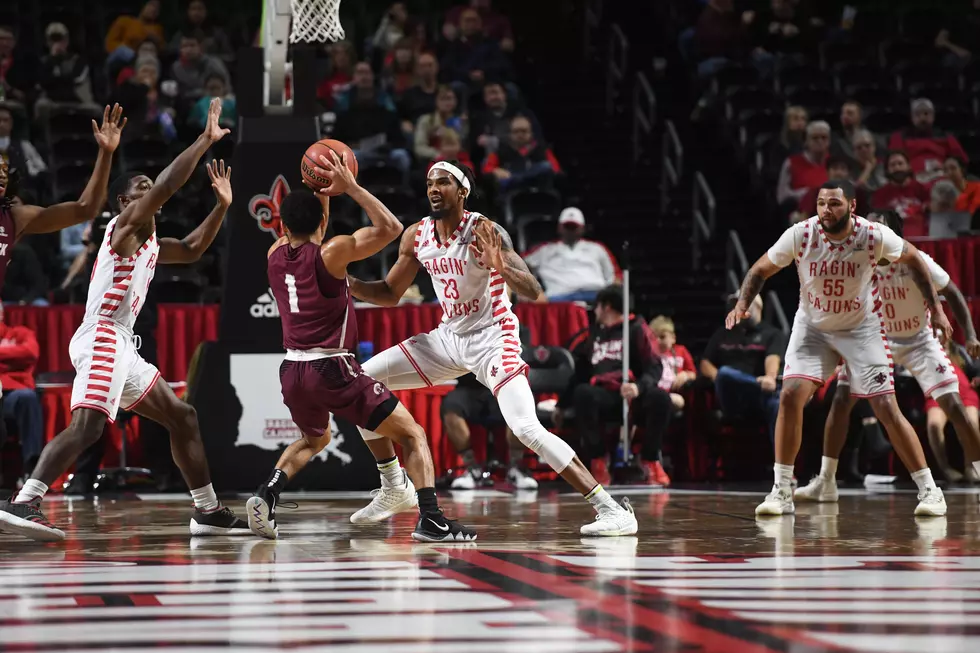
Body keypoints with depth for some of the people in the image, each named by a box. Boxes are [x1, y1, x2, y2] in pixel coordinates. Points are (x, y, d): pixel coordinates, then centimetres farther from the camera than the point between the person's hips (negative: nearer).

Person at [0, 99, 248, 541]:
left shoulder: (148, 243, 25)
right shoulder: (125, 224, -1)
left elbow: (191, 250, 37)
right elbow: (167, 184, -15)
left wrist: (221, 206, 25)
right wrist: (207, 140, -12)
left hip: (121, 347, 10)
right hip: (103, 337, -10)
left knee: (182, 418, 14)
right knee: (88, 425, -26)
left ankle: (208, 512, 18)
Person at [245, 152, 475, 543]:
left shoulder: (275, 256, 10)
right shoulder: (330, 253, -7)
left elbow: (296, 234, 34)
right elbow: (390, 228, -7)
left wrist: (321, 191, 28)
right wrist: (349, 187, -4)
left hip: (293, 372, 6)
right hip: (332, 369, -6)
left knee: (315, 439, 34)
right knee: (412, 435, 2)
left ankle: (267, 495, 9)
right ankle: (431, 520, -16)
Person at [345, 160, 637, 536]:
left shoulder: (485, 233, -20)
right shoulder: (416, 236, -1)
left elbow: (533, 293, -26)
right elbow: (390, 294, 11)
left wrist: (501, 266, -45)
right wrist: (347, 282, -6)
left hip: (491, 339, -7)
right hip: (449, 337, 7)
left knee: (527, 429, -25)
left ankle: (611, 509, -22)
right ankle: (394, 490, 14)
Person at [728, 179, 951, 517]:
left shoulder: (874, 236, -22)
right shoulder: (800, 235, -20)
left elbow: (913, 259, -3)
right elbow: (761, 269, -6)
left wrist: (936, 309, -5)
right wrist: (742, 304, -23)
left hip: (862, 328, -1)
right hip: (812, 326, 1)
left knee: (887, 409, -9)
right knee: (790, 396, -17)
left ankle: (928, 490, 4)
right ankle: (781, 492, -6)